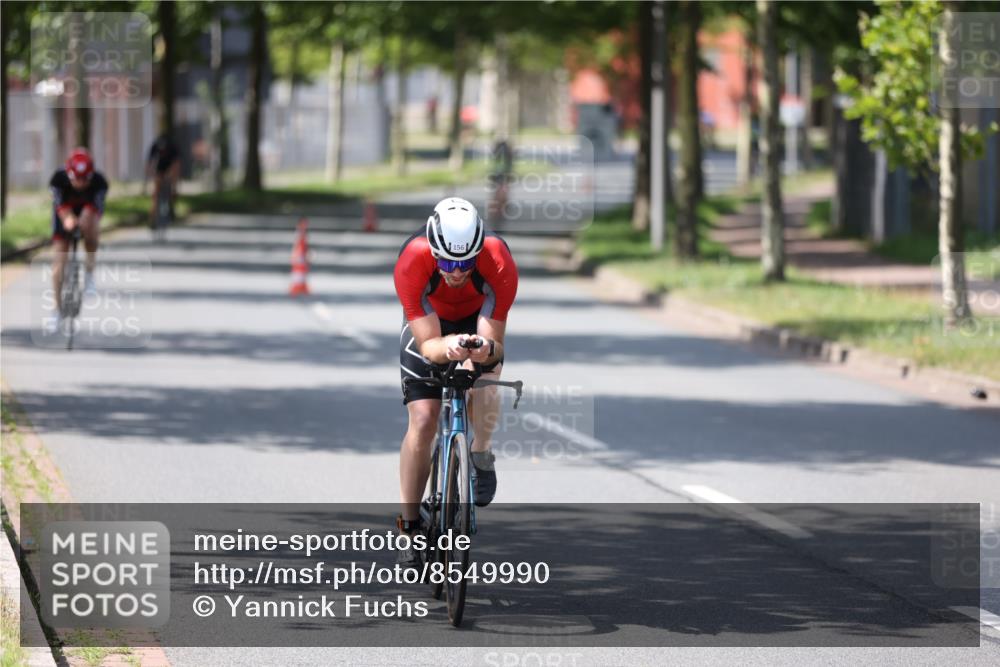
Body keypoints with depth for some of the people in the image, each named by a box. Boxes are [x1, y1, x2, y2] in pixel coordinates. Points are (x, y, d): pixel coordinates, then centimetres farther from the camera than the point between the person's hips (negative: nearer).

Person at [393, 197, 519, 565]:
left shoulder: (499, 264, -37)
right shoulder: (411, 263, -37)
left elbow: (494, 341, -35)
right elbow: (428, 343, -37)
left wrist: (486, 348, -58)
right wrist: (446, 348, -60)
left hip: (479, 321, 0)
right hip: (428, 324, 0)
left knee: (485, 370, -34)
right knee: (422, 421, -12)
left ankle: (481, 456, -8)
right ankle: (409, 525, 1)